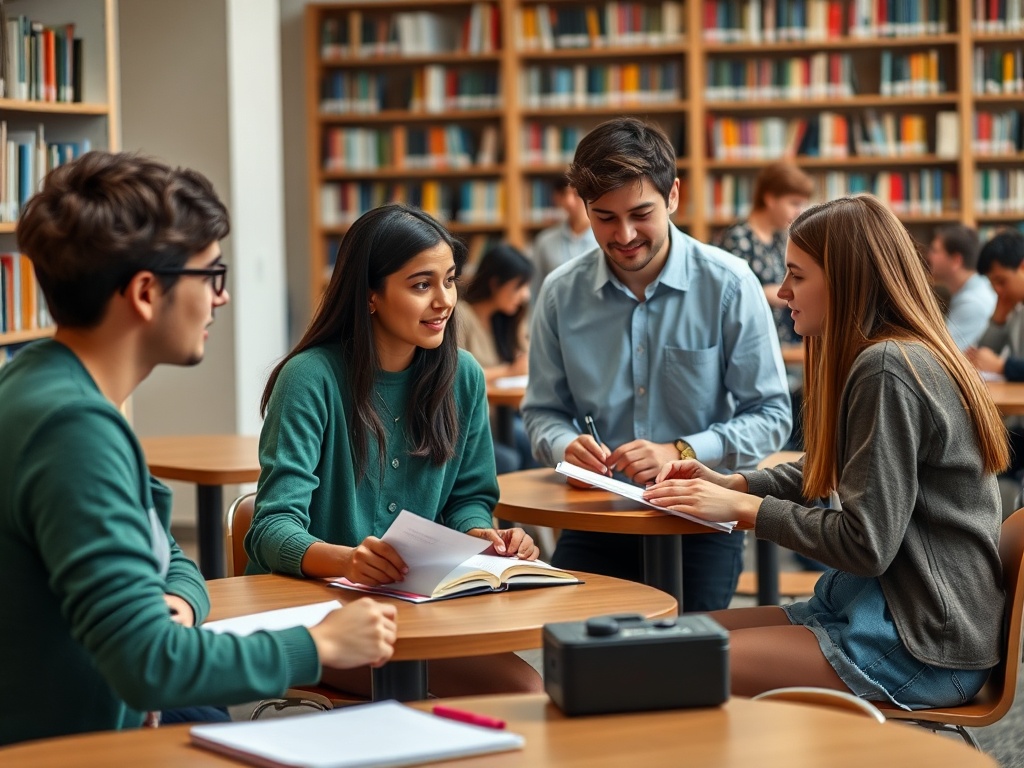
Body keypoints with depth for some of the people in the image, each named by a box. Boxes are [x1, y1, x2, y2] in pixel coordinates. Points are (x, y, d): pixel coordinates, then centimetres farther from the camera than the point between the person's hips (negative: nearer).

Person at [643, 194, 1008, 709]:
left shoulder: (886, 369, -19)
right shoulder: (875, 358, 13)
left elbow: (866, 544, -21)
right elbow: (814, 477, 25)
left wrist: (744, 507, -12)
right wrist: (726, 483, 9)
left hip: (923, 647, -10)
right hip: (876, 605, 10)